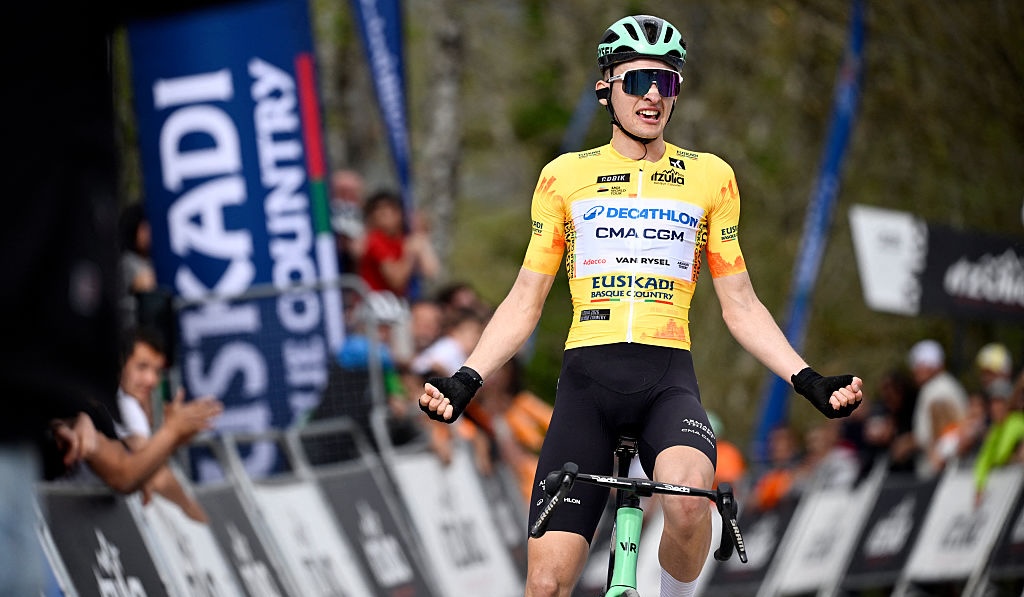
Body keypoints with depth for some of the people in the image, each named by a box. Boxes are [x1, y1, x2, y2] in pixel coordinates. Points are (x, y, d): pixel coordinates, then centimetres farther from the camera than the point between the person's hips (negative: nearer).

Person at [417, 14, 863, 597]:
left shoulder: (710, 177, 12)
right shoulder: (565, 176, 11)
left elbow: (740, 305, 14)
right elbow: (525, 301, 12)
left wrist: (810, 382, 2)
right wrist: (466, 381, -2)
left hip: (668, 379, -1)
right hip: (587, 378, 1)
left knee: (688, 501, -35)